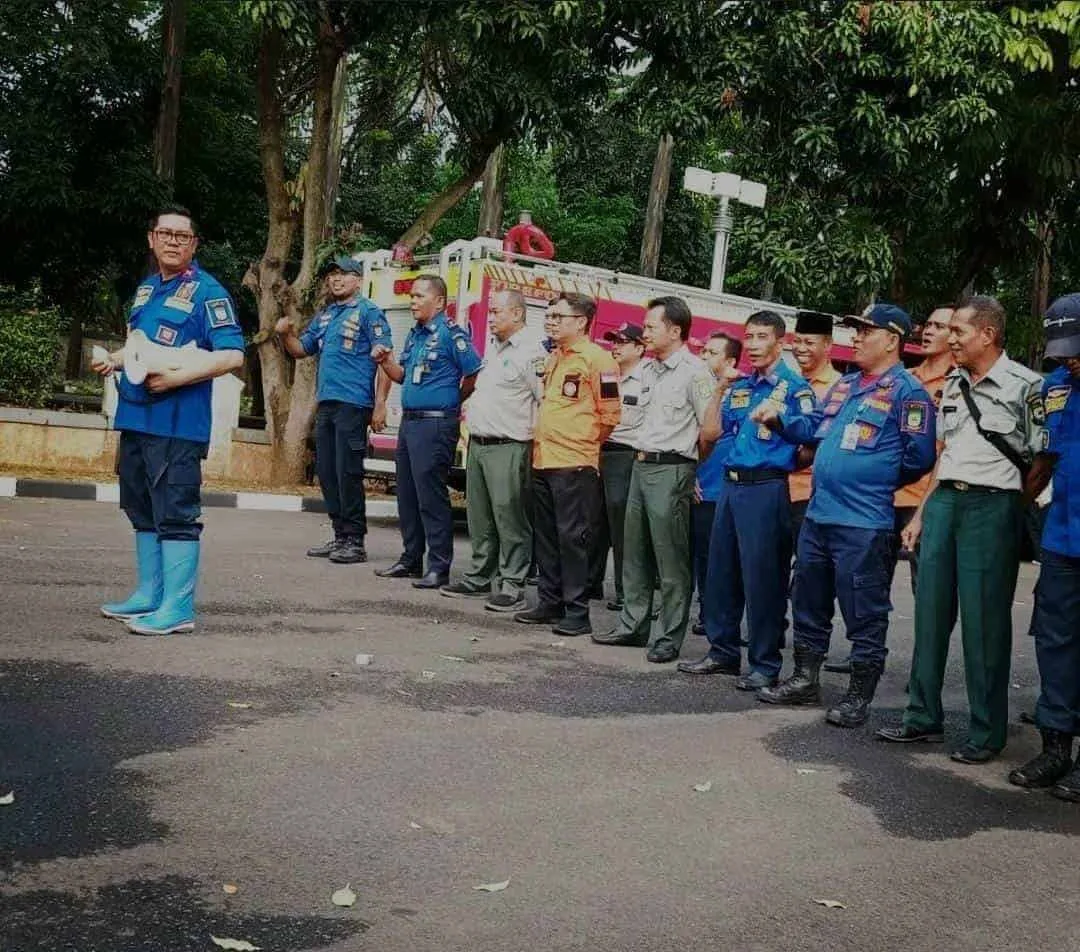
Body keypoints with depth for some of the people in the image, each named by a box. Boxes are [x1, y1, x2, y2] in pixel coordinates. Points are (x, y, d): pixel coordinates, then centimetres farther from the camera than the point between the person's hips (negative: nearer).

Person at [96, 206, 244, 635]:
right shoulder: (145, 289, 18)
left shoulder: (207, 292, -7)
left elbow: (232, 355, -16)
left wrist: (176, 377, -21)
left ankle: (178, 607, -1)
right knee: (142, 509, 15)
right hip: (135, 417, 9)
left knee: (176, 513, -6)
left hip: (177, 421, -9)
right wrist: (114, 360, 9)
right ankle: (149, 594, 26)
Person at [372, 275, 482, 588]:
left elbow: (474, 375, -14)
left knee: (431, 497, -7)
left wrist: (452, 402, 1)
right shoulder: (415, 334, 15)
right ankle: (411, 560, 24)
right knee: (407, 494, 14)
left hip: (436, 424, -9)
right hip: (409, 421, 9)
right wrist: (385, 361, 4)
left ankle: (439, 567, -1)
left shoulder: (451, 334, -12)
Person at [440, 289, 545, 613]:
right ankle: (479, 577, 25)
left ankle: (512, 586, -2)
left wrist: (528, 433, -15)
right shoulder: (493, 347, 18)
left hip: (507, 448, -9)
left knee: (509, 518, -7)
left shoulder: (531, 352, -12)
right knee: (479, 516, 15)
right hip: (478, 444, 9)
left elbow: (547, 401, -17)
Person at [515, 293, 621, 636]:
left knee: (573, 537, -5)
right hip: (543, 461, 9)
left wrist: (582, 442, 0)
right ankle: (550, 603, 23)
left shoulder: (597, 359, -10)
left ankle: (577, 613, 1)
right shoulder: (553, 359, 17)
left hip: (574, 464, -9)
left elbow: (610, 414, -10)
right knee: (546, 537, 13)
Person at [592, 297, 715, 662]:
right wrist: (642, 455, 15)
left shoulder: (694, 372, -11)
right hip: (641, 465, 9)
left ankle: (669, 638, 4)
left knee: (671, 560, -3)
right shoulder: (648, 370, 14)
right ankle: (633, 626, 23)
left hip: (671, 471, -8)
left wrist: (690, 468, -4)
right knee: (635, 553, 13)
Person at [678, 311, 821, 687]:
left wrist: (777, 418, -37)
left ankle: (765, 664, 7)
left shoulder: (794, 387, -4)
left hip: (766, 489, -7)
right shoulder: (738, 388, 17)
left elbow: (809, 430, -20)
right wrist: (718, 391, 7)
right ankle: (723, 651, 25)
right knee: (720, 571, 12)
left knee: (763, 578, -3)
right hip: (731, 485, 7)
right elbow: (711, 433, 15)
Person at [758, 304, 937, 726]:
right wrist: (829, 475, 13)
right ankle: (805, 679, 28)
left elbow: (919, 457, -11)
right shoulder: (843, 385, 15)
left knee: (864, 613, 1)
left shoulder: (907, 391, -8)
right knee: (809, 603, 15)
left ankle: (858, 696, 11)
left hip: (865, 522, -8)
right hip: (817, 513, 8)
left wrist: (877, 482, -1)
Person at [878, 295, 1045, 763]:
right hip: (943, 501, 7)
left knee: (984, 622, -2)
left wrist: (1017, 504, -8)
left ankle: (986, 733, 9)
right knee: (930, 612, 9)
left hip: (991, 505, -7)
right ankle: (923, 717, 20)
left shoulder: (1024, 385, -6)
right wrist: (920, 514, 17)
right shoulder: (954, 383, 15)